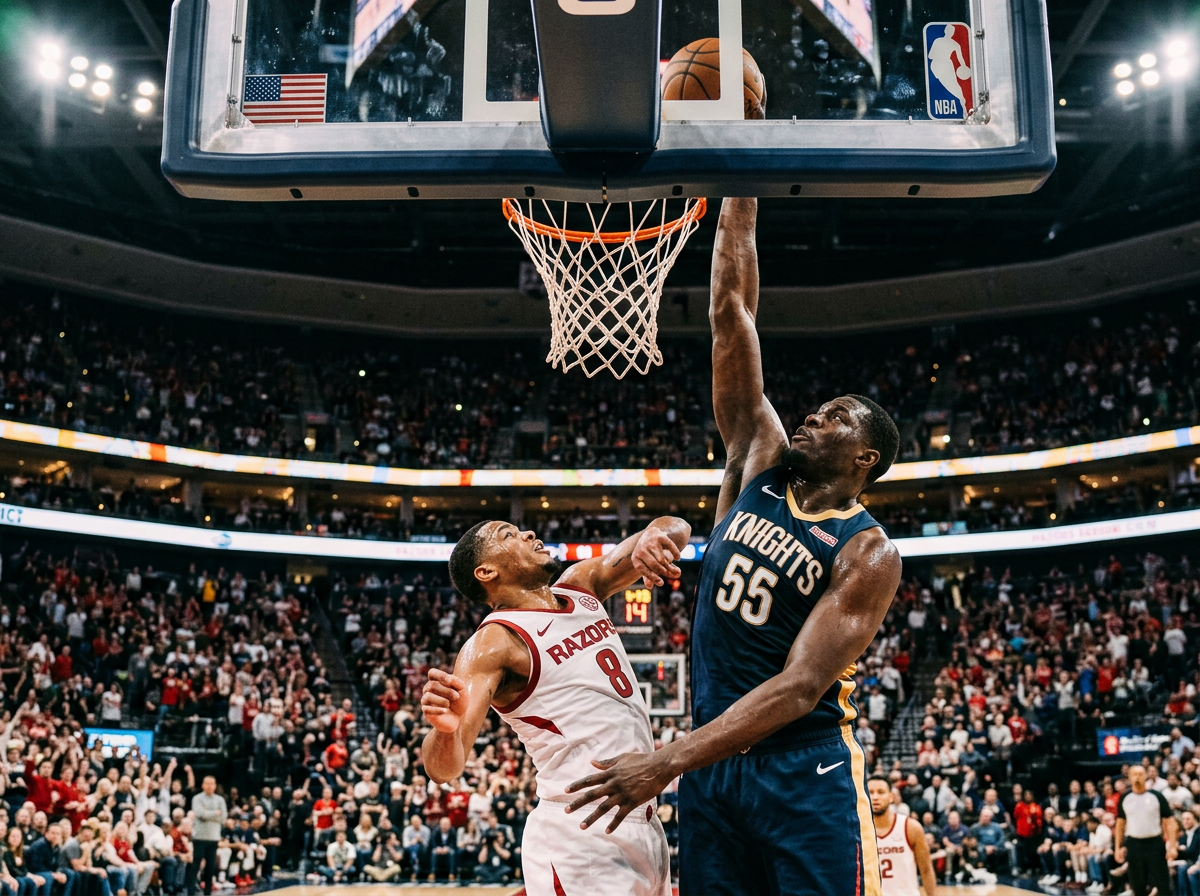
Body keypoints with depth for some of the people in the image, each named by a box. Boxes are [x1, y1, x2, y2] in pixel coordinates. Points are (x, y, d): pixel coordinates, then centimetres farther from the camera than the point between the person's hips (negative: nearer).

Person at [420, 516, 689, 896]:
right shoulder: (494, 643, -13)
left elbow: (675, 529, 7)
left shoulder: (581, 585, 9)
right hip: (582, 837, -7)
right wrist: (446, 729, -46)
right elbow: (444, 768, -22)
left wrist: (657, 535, -16)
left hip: (646, 825, 7)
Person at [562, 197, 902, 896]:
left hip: (805, 768, -4)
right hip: (713, 758, 5)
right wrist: (741, 195, 2)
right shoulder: (761, 465, 7)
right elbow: (731, 313, 4)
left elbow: (799, 687, -18)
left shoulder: (867, 554, -8)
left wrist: (670, 761, -27)